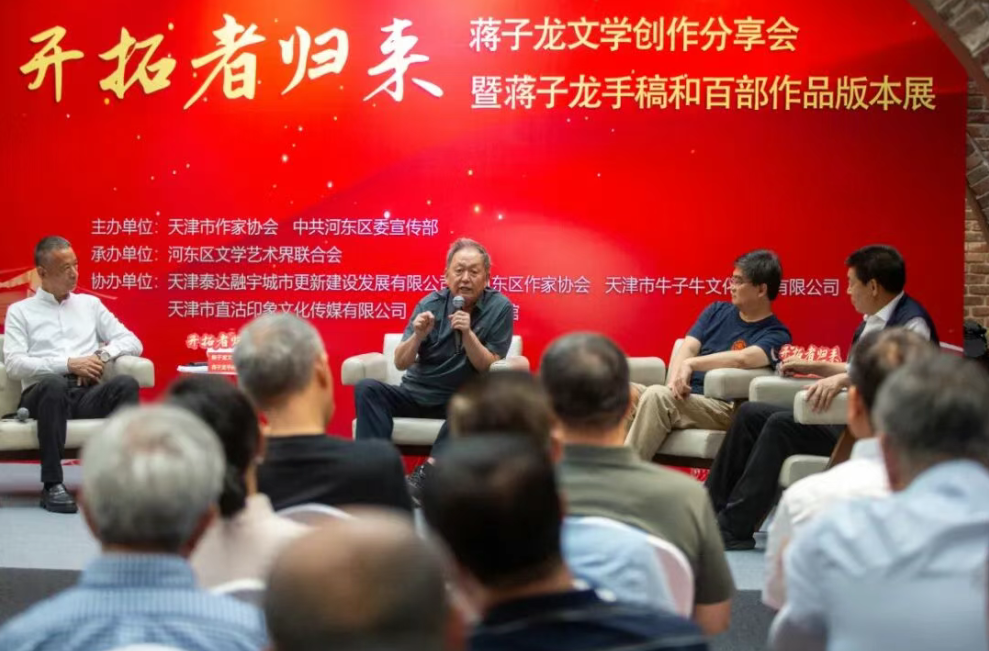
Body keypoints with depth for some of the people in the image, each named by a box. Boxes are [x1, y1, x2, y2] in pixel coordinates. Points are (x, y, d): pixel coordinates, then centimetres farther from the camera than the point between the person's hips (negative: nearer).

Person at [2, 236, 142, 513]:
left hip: (88, 393, 3)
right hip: (44, 393, -3)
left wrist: (102, 355, -4)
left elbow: (132, 342, 18)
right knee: (54, 384, -39)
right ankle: (52, 485, -35)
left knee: (125, 384, -30)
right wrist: (68, 364, -12)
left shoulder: (90, 304, 24)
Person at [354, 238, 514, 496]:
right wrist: (418, 335, -25)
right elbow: (401, 363, -6)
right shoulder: (432, 304, -3)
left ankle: (426, 472, -38)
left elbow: (490, 368, -10)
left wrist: (468, 334, -25)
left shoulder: (499, 308, -8)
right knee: (367, 388, -22)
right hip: (416, 394, 2)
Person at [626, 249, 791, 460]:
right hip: (683, 396, 6)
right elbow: (688, 348, 6)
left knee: (657, 395, -33)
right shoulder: (717, 311, 19)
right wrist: (674, 380, -13)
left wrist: (690, 364, -17)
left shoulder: (776, 334, 0)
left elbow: (742, 358, -20)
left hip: (722, 407, -6)